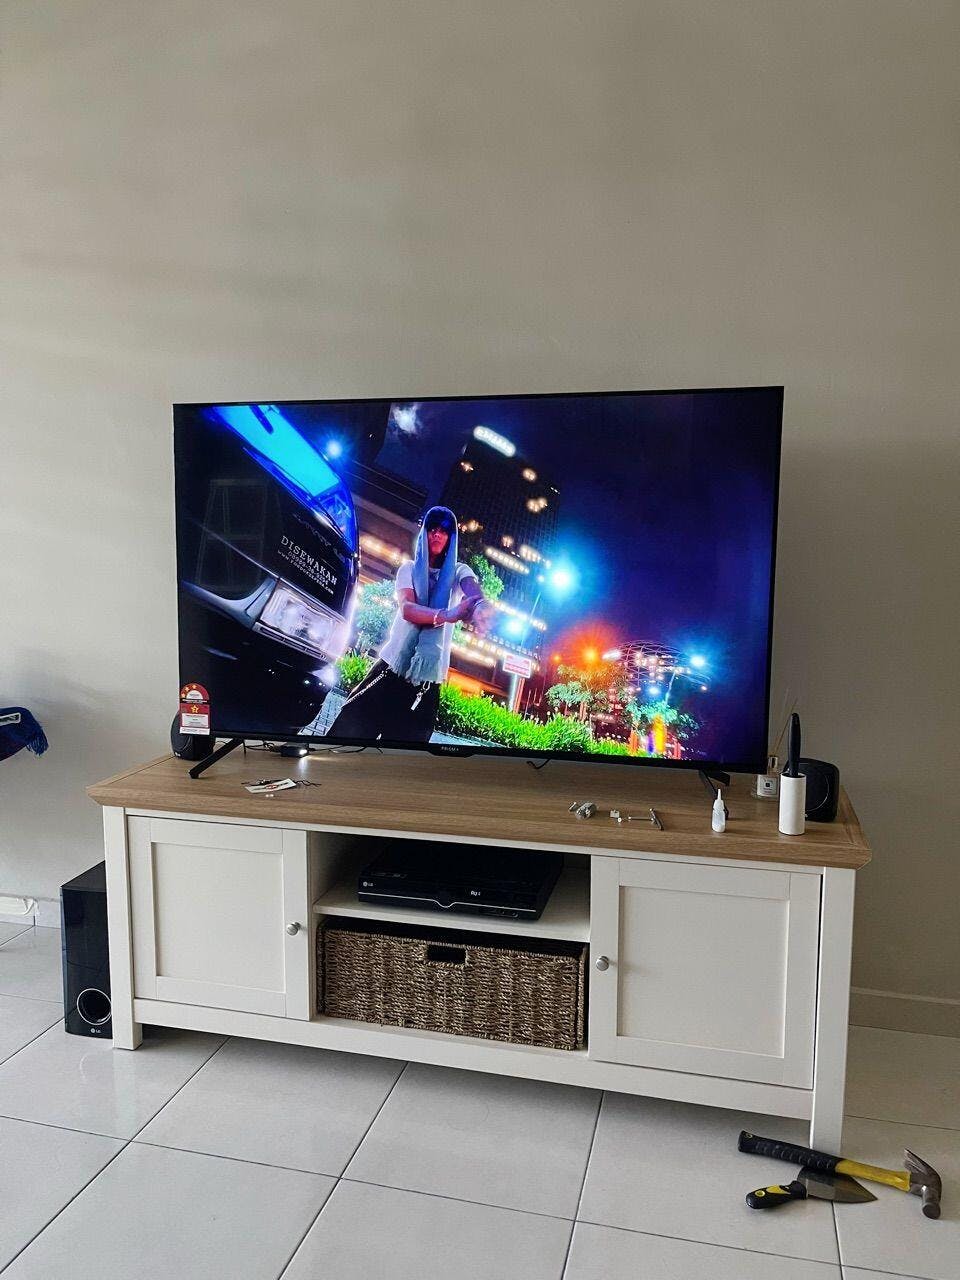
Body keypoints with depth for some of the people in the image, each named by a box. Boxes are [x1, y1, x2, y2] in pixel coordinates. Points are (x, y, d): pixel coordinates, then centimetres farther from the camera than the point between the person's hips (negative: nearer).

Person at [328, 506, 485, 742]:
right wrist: (447, 615, -36)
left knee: (406, 736, 2)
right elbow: (406, 608, -16)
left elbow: (476, 596, -18)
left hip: (429, 672, 0)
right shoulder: (409, 568, 4)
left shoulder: (458, 572, 5)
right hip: (394, 664, 0)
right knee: (353, 728, -3)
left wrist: (480, 607, -45)